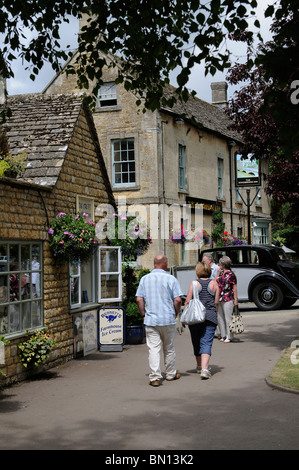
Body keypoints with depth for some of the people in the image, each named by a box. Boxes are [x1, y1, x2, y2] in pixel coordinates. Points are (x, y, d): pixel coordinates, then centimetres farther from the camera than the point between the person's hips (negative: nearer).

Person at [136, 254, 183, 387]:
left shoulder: (144, 279, 3)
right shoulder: (171, 279, -5)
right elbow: (178, 300, -9)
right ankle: (170, 374, 27)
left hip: (151, 320, 1)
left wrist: (143, 314, 10)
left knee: (153, 349, 0)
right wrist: (175, 314, 7)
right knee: (169, 348, 14)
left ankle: (155, 377, -7)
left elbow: (139, 299, 0)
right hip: (168, 319, -1)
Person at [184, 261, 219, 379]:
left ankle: (199, 366, 29)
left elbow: (187, 302, -3)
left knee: (196, 342, 15)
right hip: (210, 316, 0)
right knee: (206, 342, -3)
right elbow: (216, 302, 6)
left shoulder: (194, 283, 0)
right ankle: (204, 369, -18)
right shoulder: (214, 283, 4)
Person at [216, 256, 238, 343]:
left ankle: (228, 336, 4)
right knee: (220, 318, 10)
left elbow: (234, 287, -7)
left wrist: (236, 299, -9)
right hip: (219, 299, 7)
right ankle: (223, 335, 20)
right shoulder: (220, 273, 12)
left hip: (228, 299, -7)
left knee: (228, 318, -3)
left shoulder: (231, 274, -7)